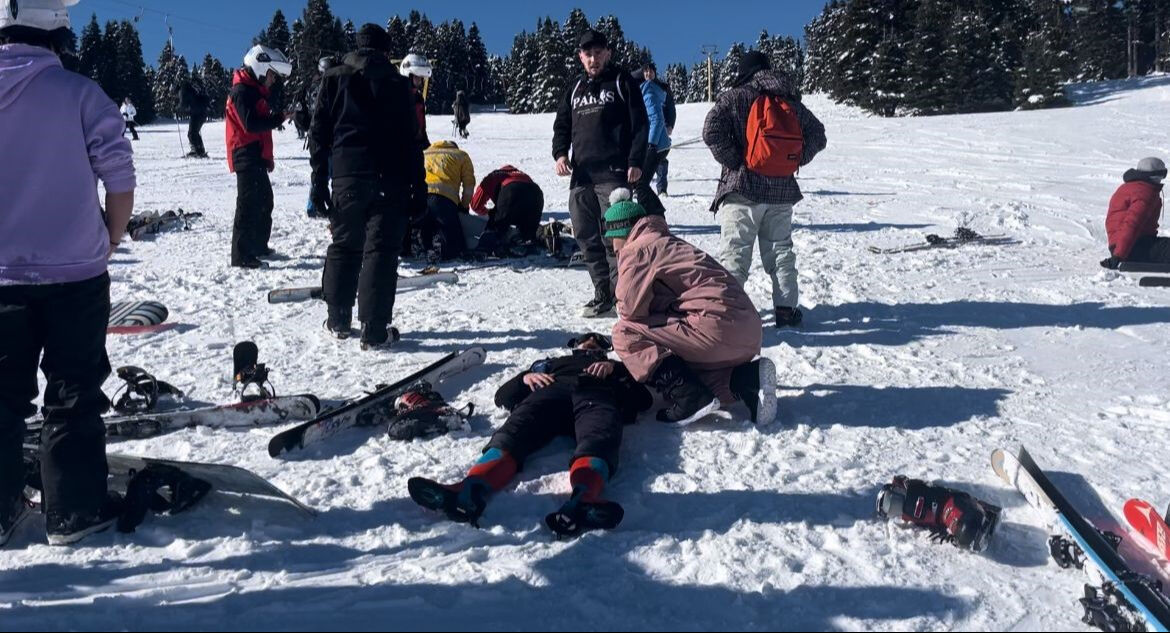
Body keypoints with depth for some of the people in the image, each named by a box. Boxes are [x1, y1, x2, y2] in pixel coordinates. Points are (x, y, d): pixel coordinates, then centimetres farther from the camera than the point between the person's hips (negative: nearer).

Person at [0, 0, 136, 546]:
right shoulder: (79, 93, -11)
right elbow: (120, 181, -13)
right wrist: (108, 242, 4)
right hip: (75, 273, -3)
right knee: (73, 395, 9)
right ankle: (73, 512, 16)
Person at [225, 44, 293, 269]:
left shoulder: (255, 90, 19)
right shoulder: (242, 91, -12)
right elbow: (251, 124, -24)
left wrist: (268, 156, 21)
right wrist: (279, 118, -22)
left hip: (256, 157, 11)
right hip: (247, 156, -11)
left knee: (264, 201, 18)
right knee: (249, 204, -11)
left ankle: (258, 246, 30)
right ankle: (242, 255, -10)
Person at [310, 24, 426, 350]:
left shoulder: (334, 78, 8)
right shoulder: (397, 82, 3)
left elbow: (319, 133, 4)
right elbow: (410, 140, -1)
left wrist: (319, 181, 6)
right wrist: (419, 188, 1)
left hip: (346, 178, 2)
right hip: (390, 180, -2)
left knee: (344, 246, 15)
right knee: (381, 250, -2)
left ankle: (339, 320, 22)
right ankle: (375, 330, -5)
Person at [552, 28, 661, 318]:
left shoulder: (621, 82, 6)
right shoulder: (575, 89, 21)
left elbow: (640, 123, 0)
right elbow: (562, 126, 23)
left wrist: (635, 162, -10)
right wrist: (560, 153, 3)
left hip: (614, 174, -6)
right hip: (581, 175, 6)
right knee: (587, 239, 4)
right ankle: (603, 296, 12)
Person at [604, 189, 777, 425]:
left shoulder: (635, 250, 0)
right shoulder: (667, 242, 28)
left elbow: (631, 308, -8)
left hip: (718, 328, -9)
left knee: (625, 333, -3)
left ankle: (691, 399, -12)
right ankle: (748, 379, 5)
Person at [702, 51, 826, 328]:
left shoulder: (734, 97, -3)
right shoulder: (792, 102, 12)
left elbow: (712, 132, -16)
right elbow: (817, 136, 15)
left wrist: (733, 161, -8)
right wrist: (796, 160, 13)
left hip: (743, 189, -4)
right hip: (783, 191, 5)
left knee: (734, 253, -3)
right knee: (780, 250, 14)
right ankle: (787, 309, 13)